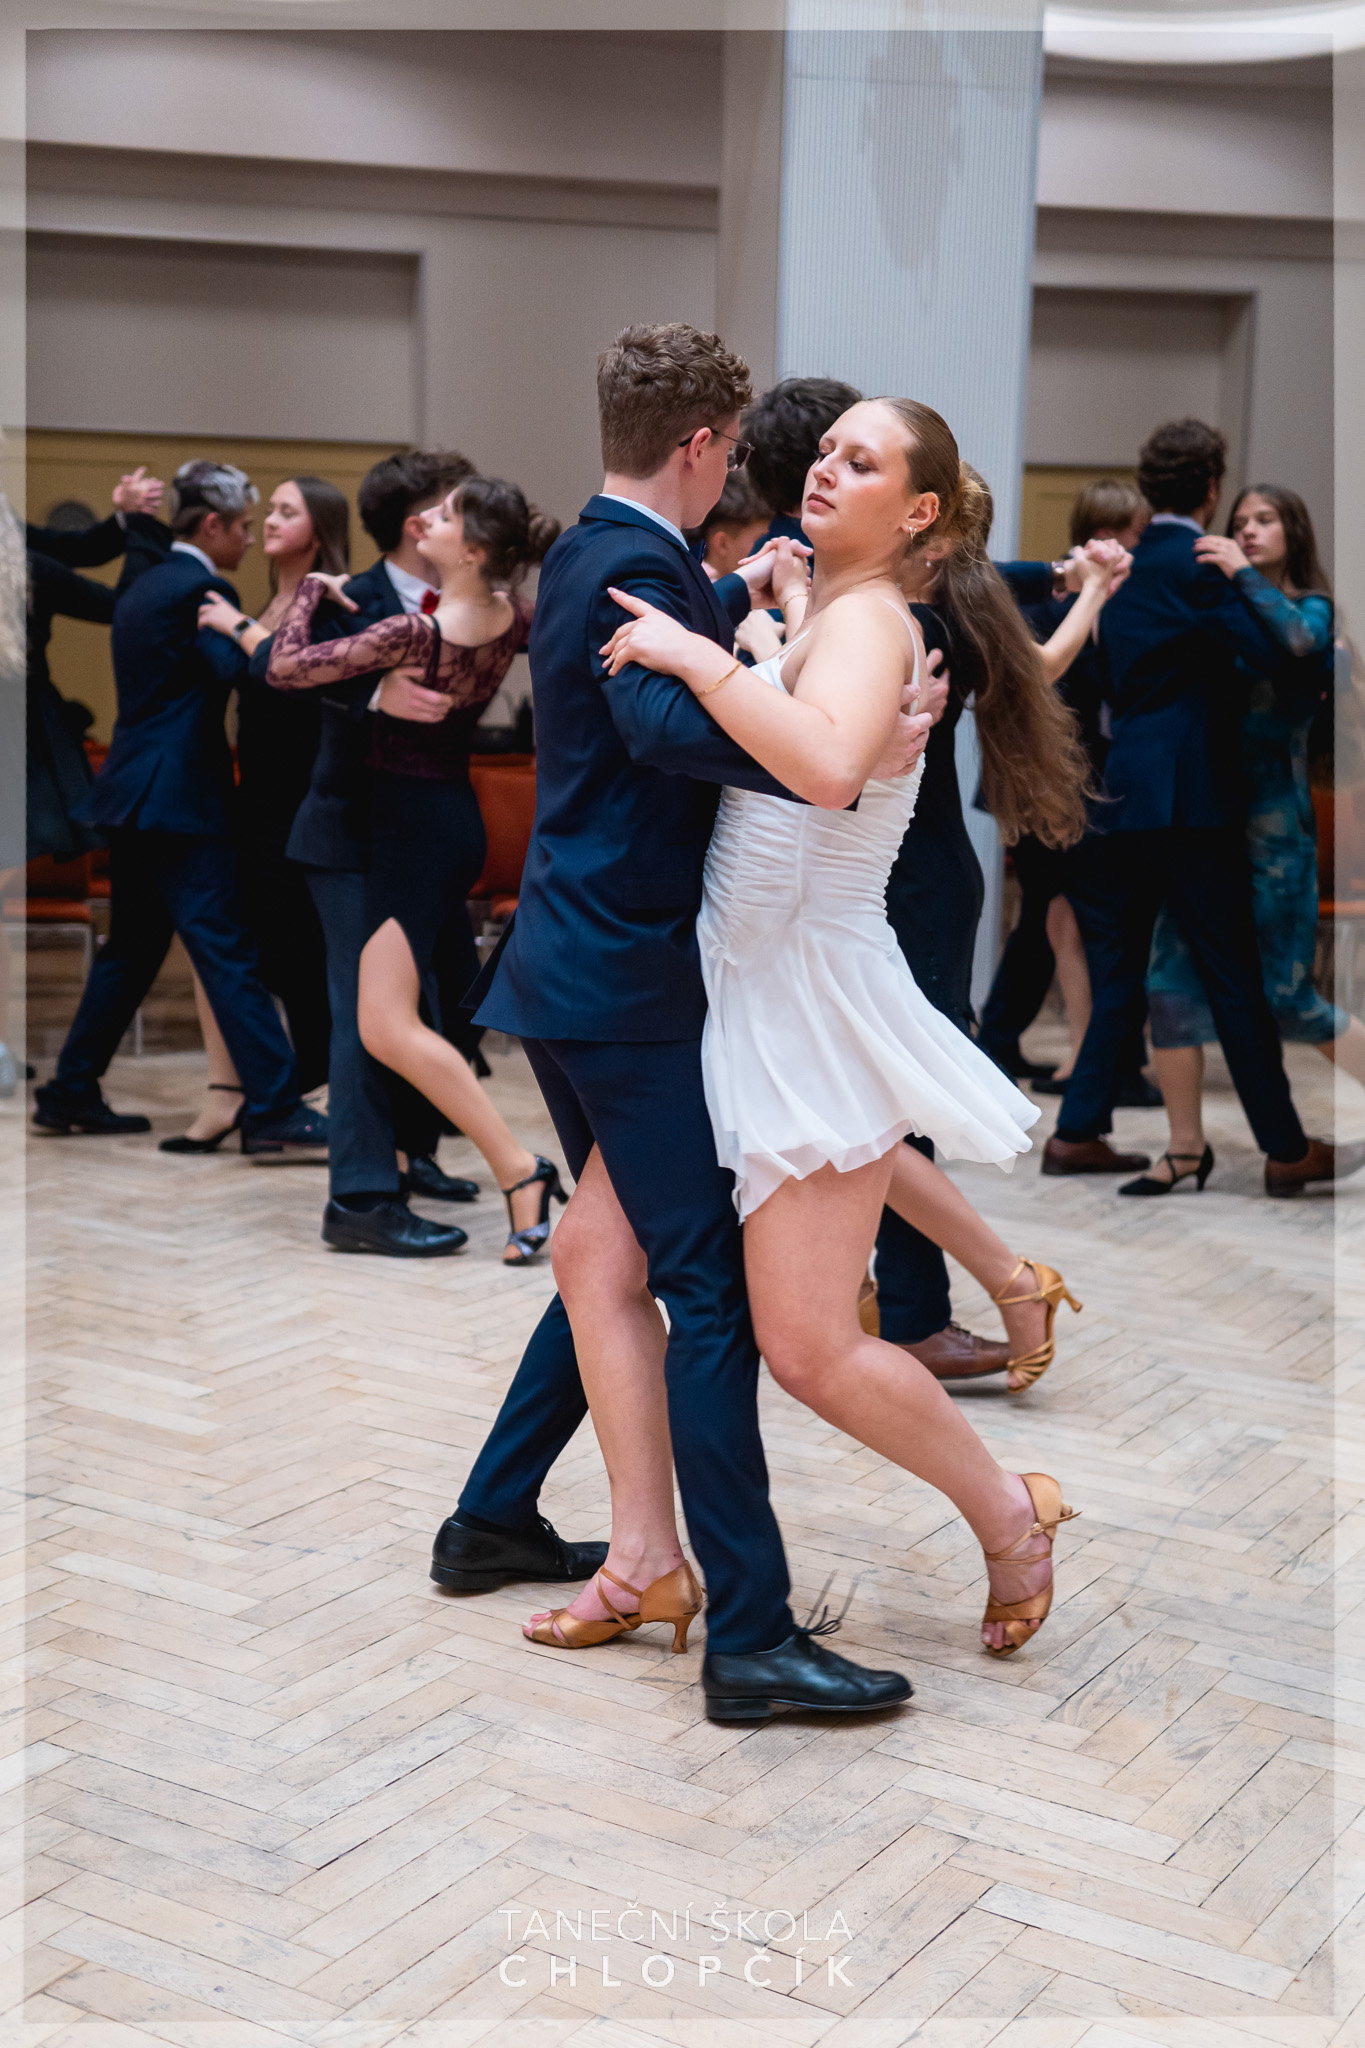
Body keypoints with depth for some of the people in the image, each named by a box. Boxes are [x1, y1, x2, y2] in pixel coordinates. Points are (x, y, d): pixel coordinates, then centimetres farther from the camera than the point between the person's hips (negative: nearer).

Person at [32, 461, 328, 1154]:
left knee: (131, 949, 16)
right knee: (229, 955, -9)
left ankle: (69, 1094, 21)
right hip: (181, 798, -9)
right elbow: (239, 673, -20)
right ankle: (274, 1111, -9)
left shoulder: (142, 588, 18)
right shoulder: (203, 588, -10)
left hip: (134, 794, 9)